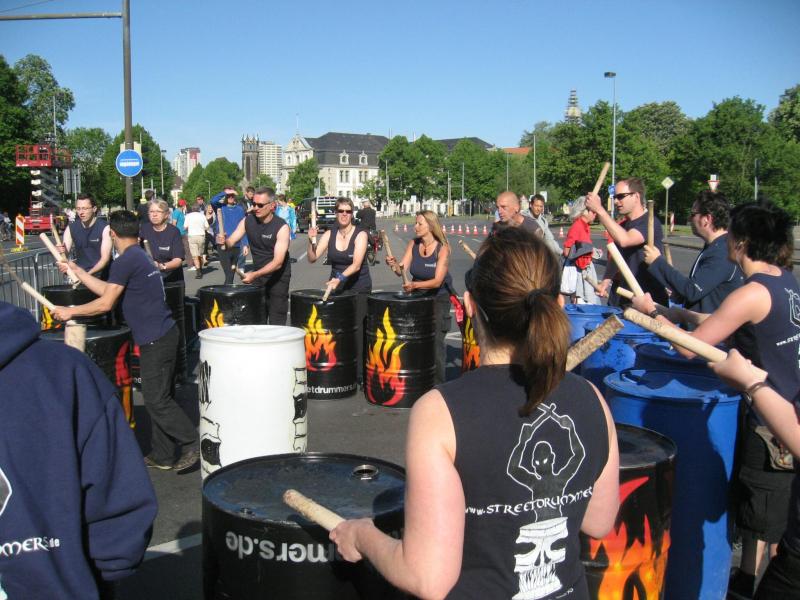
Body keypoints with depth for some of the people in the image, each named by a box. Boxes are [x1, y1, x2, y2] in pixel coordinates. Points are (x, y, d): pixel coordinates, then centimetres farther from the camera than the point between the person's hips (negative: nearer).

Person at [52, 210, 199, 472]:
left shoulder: (125, 261, -14)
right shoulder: (139, 257, 17)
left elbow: (105, 304, -14)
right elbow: (107, 290, 21)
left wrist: (70, 311, -3)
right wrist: (77, 271, 25)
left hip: (155, 340, -10)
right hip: (163, 335, 10)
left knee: (157, 400, -5)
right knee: (160, 398, 13)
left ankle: (195, 444, -1)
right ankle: (162, 455, 20)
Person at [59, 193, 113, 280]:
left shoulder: (104, 228, -11)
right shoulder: (71, 228, 3)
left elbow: (105, 258, -16)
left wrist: (88, 274, -28)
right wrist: (61, 251, -22)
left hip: (101, 277, -3)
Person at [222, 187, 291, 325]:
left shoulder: (281, 227, -20)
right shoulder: (247, 221, -4)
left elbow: (278, 262, -25)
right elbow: (230, 242, -2)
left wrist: (254, 275, -36)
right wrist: (223, 240, -26)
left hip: (278, 276, -4)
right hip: (257, 274, 5)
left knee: (276, 323, -4)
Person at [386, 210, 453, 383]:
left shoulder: (442, 248, -18)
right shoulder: (413, 244, -4)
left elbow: (437, 281, -24)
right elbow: (402, 270, -9)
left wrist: (415, 285, -39)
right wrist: (394, 264, -32)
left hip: (438, 298, -4)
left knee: (436, 340, -7)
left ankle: (438, 383, 4)